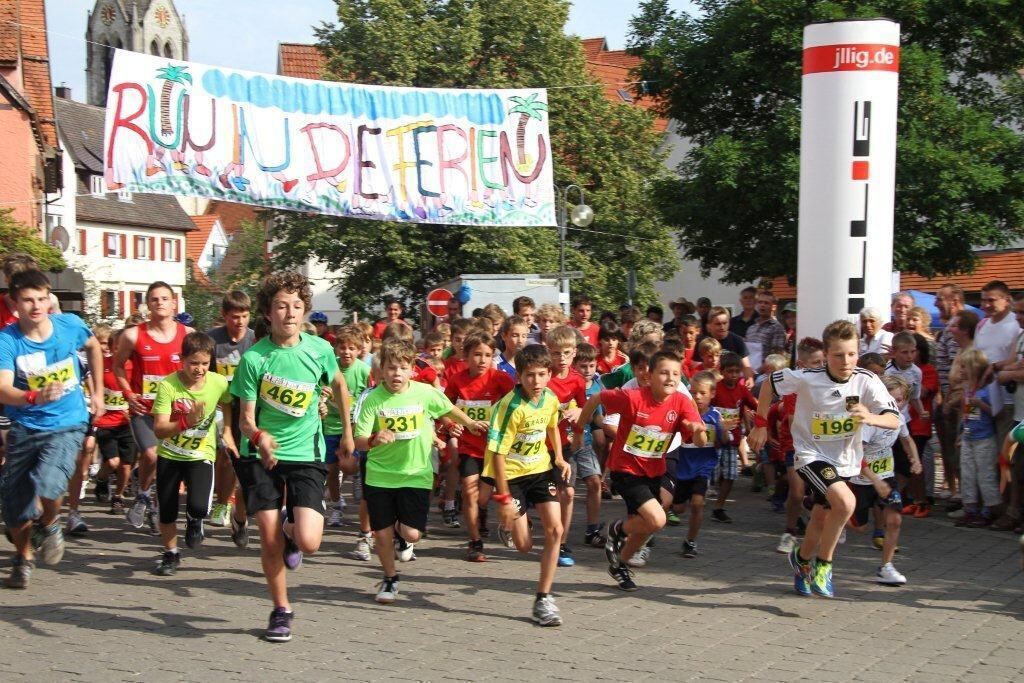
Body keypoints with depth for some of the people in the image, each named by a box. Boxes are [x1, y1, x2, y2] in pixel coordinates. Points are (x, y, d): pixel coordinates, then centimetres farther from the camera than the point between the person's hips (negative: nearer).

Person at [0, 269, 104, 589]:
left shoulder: (70, 325, -9)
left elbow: (94, 347, 15)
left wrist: (97, 393, 16)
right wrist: (33, 397, -49)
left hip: (67, 425, -1)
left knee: (48, 483, -26)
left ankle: (49, 524, 9)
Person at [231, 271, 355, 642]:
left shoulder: (320, 349, -5)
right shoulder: (253, 358, -10)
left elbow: (339, 385, 16)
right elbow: (246, 417, -10)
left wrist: (347, 433, 22)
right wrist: (259, 438, -33)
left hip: (306, 454, 1)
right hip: (260, 455, -1)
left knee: (308, 542, -13)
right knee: (269, 538, -3)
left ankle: (291, 532, 25)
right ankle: (281, 610, 19)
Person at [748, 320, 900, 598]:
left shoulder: (867, 381, -16)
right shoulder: (807, 379, -20)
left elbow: (894, 420, -20)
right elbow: (769, 383, -4)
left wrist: (870, 418, -41)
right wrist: (760, 424, -1)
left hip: (845, 460, 4)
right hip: (811, 454, -4)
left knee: (821, 518, 17)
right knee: (845, 502, -27)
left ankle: (802, 559, 49)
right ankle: (823, 564, -6)